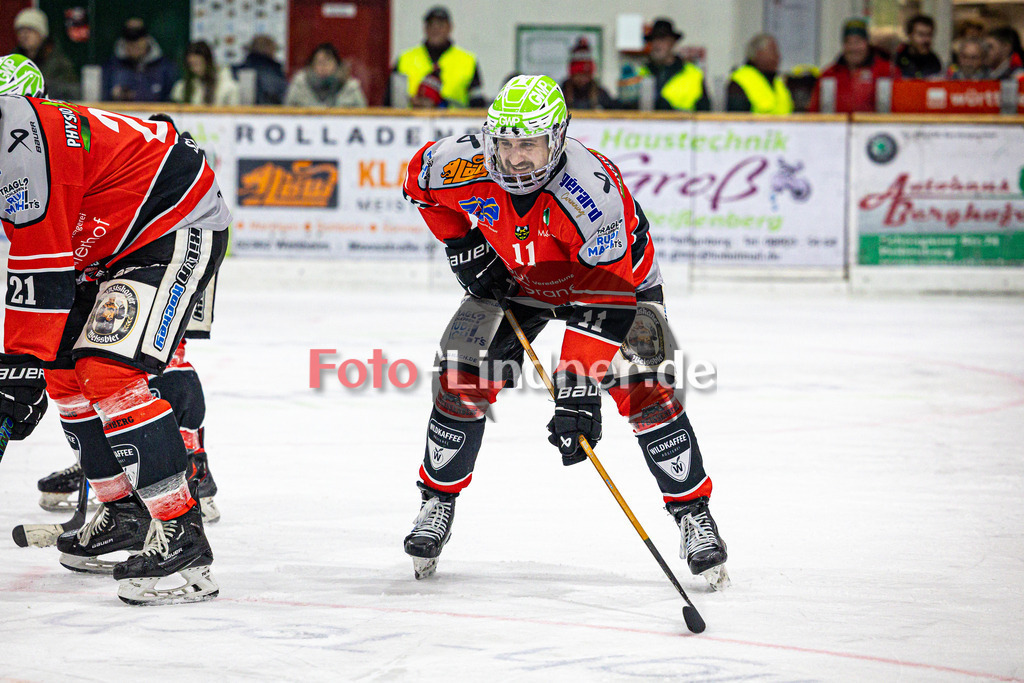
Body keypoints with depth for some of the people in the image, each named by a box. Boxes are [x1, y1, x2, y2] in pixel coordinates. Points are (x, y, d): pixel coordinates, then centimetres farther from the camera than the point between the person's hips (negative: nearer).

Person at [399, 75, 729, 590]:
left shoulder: (594, 194, -41)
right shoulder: (465, 164, -29)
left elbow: (602, 308, -40)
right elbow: (420, 181, -1)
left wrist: (578, 392, -42)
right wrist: (462, 243, -8)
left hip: (615, 275, -3)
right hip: (514, 277, 4)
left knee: (643, 389, -19)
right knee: (462, 380, -10)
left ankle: (693, 514, -7)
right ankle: (438, 501, 10)